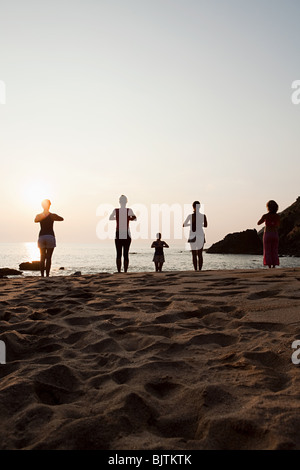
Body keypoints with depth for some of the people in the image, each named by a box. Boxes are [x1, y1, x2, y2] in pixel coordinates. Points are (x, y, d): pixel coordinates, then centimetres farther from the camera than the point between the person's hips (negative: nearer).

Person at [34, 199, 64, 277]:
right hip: (50, 236, -2)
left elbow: (35, 221, 18)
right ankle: (47, 275, -8)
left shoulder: (38, 216, 1)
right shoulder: (52, 216, 0)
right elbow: (62, 219, 15)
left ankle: (42, 275, 3)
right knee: (48, 258, -2)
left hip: (41, 237, 2)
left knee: (42, 258, 8)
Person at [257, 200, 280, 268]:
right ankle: (274, 266, 5)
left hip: (267, 234, -2)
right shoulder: (278, 216, 0)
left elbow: (258, 223, 6)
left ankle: (269, 267, -3)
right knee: (275, 252, 9)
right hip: (275, 235, 3)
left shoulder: (265, 216, -8)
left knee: (267, 252, 3)